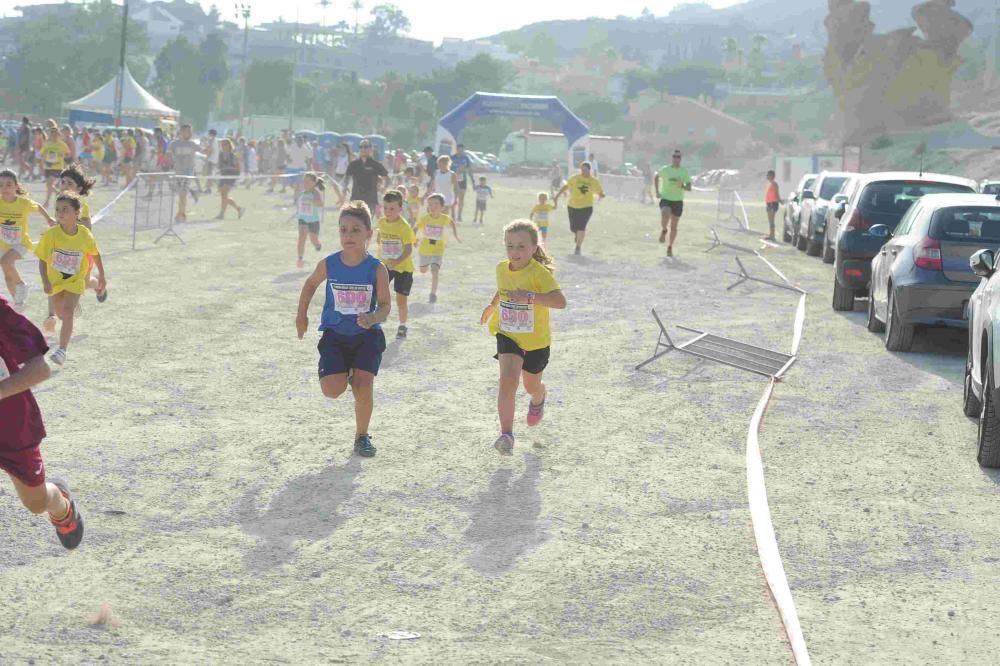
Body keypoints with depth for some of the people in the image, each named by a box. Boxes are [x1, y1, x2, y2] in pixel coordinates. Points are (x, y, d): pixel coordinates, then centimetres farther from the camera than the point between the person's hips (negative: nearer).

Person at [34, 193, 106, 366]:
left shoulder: (85, 235, -17)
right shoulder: (51, 235, -21)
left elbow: (95, 254, 2)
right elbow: (42, 259, -14)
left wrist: (102, 276, 10)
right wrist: (45, 282, -25)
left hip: (75, 280, -2)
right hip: (55, 280, 2)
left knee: (67, 312, -21)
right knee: (61, 314, 18)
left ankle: (62, 350, -22)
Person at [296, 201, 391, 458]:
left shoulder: (377, 269, -13)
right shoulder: (329, 265, -8)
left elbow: (385, 305, -13)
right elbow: (311, 284, 13)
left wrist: (374, 318, -34)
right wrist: (302, 315, 11)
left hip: (367, 335, -1)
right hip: (335, 334, 1)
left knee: (364, 387, -12)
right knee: (332, 390, -14)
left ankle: (362, 436, 12)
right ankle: (345, 374, 24)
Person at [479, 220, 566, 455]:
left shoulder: (539, 273, -24)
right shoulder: (502, 269, -5)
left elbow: (560, 301, -38)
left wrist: (529, 296, -45)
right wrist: (492, 306, 23)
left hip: (536, 340, -2)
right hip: (508, 336, 2)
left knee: (532, 386, 20)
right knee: (508, 381, -20)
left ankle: (538, 401, 58)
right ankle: (506, 433, -19)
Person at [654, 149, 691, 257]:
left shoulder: (684, 171, 0)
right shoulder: (664, 170, -1)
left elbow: (689, 188, -1)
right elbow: (656, 178, 18)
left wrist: (682, 186, -23)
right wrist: (657, 192, 10)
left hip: (678, 201, 2)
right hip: (666, 199, -2)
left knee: (674, 227, 7)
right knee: (665, 215, -32)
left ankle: (670, 247, 24)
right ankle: (664, 230, 1)